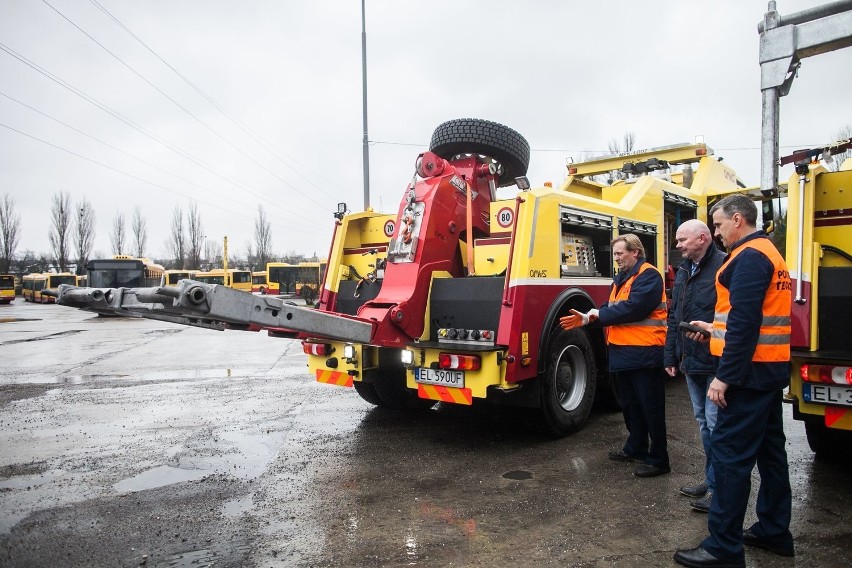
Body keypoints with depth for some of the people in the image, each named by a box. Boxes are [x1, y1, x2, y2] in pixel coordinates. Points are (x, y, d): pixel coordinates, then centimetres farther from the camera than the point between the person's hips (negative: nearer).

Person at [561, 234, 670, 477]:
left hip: (644, 353, -9)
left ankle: (658, 459, 9)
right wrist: (588, 318, -2)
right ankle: (635, 448, 33)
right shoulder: (621, 278, 18)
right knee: (630, 404, 19)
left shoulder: (648, 275, -12)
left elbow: (633, 308, -23)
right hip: (623, 352, 9)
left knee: (651, 407, -1)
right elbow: (611, 309, 15)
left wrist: (599, 315, -14)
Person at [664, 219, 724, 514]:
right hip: (691, 363, 9)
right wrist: (671, 357, 16)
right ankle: (712, 480, 30)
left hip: (716, 364, -9)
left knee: (716, 423, -2)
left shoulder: (724, 266, -13)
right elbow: (674, 318, 18)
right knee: (704, 422, 17)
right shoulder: (683, 272, 14)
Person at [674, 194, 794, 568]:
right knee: (769, 449, 16)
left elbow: (745, 322, -23)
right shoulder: (770, 254, 17)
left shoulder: (748, 257, -15)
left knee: (730, 452, -7)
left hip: (749, 370, -11)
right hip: (773, 368, 11)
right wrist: (714, 329, 18)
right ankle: (774, 531, 28)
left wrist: (724, 376, -22)